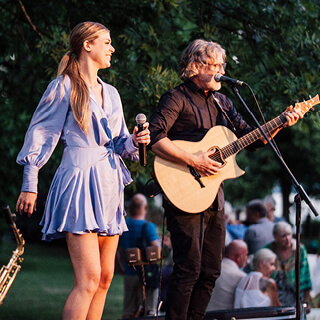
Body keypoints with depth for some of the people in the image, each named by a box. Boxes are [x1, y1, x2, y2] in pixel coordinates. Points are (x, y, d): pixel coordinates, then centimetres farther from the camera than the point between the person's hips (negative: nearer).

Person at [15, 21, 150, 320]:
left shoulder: (110, 93, 19)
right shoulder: (65, 86, -1)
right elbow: (41, 133, -2)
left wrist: (134, 141, 1)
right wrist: (29, 184, -7)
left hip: (109, 185, 8)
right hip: (79, 181, -8)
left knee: (105, 277, 5)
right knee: (88, 278, -17)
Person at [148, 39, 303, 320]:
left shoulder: (221, 102, 17)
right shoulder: (177, 98, -6)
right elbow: (154, 137, -20)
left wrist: (282, 124, 3)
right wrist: (193, 161, -24)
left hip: (214, 196, 8)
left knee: (211, 271, 9)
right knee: (189, 269, -11)